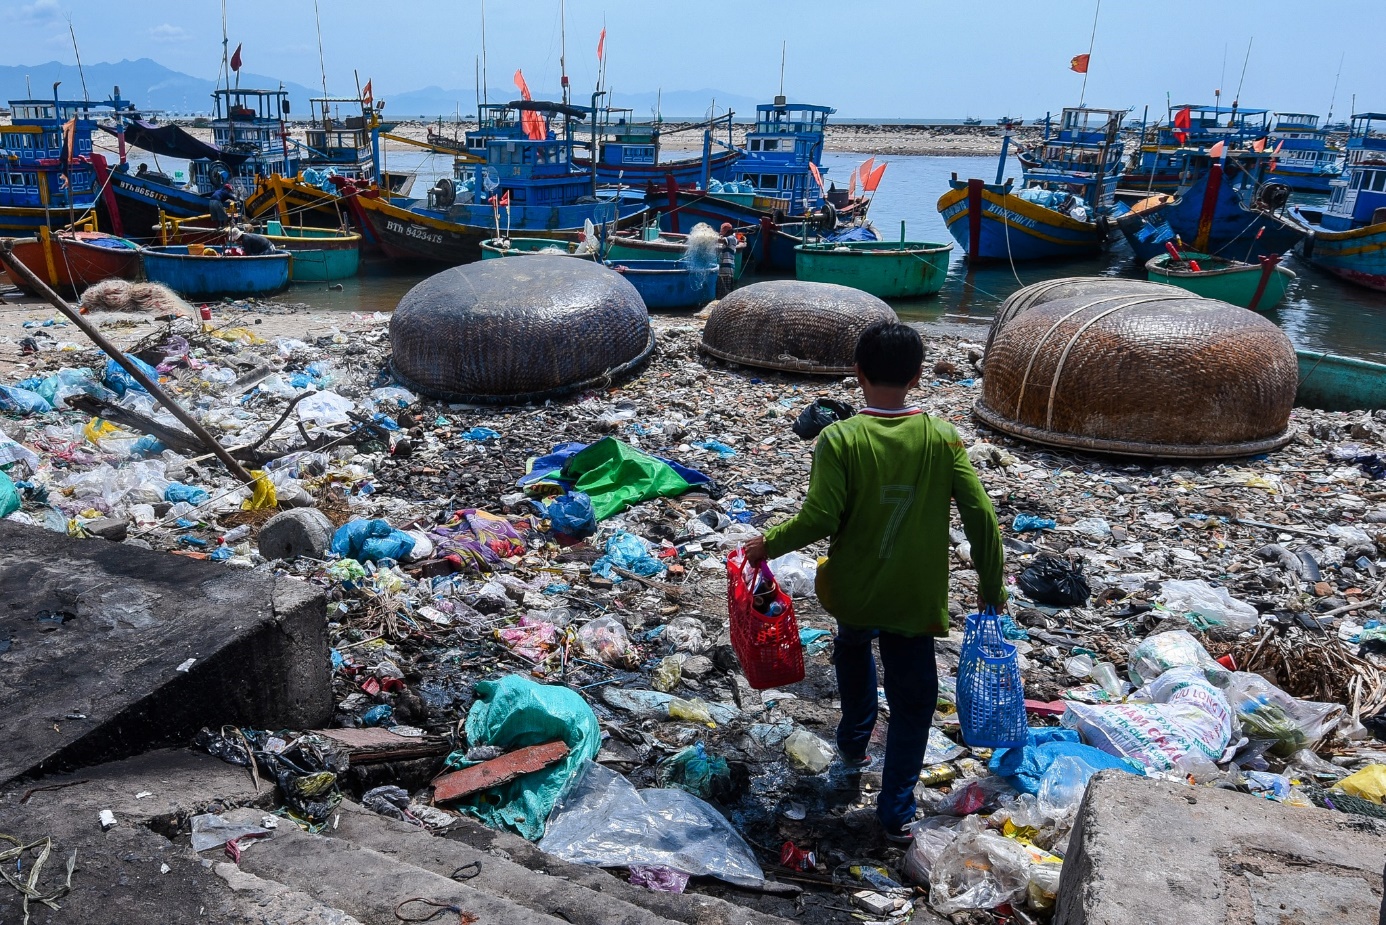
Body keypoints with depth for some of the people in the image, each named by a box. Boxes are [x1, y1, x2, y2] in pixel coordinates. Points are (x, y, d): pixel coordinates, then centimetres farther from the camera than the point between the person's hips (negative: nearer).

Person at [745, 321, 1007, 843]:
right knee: (913, 700, 16)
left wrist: (768, 545, -4)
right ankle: (896, 811, 20)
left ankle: (853, 743, 46)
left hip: (853, 589, 0)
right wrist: (992, 588, 2)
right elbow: (980, 515, -9)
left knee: (853, 644, 34)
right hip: (915, 598, 0)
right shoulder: (942, 438, -9)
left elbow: (820, 519, -20)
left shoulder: (840, 439, -16)